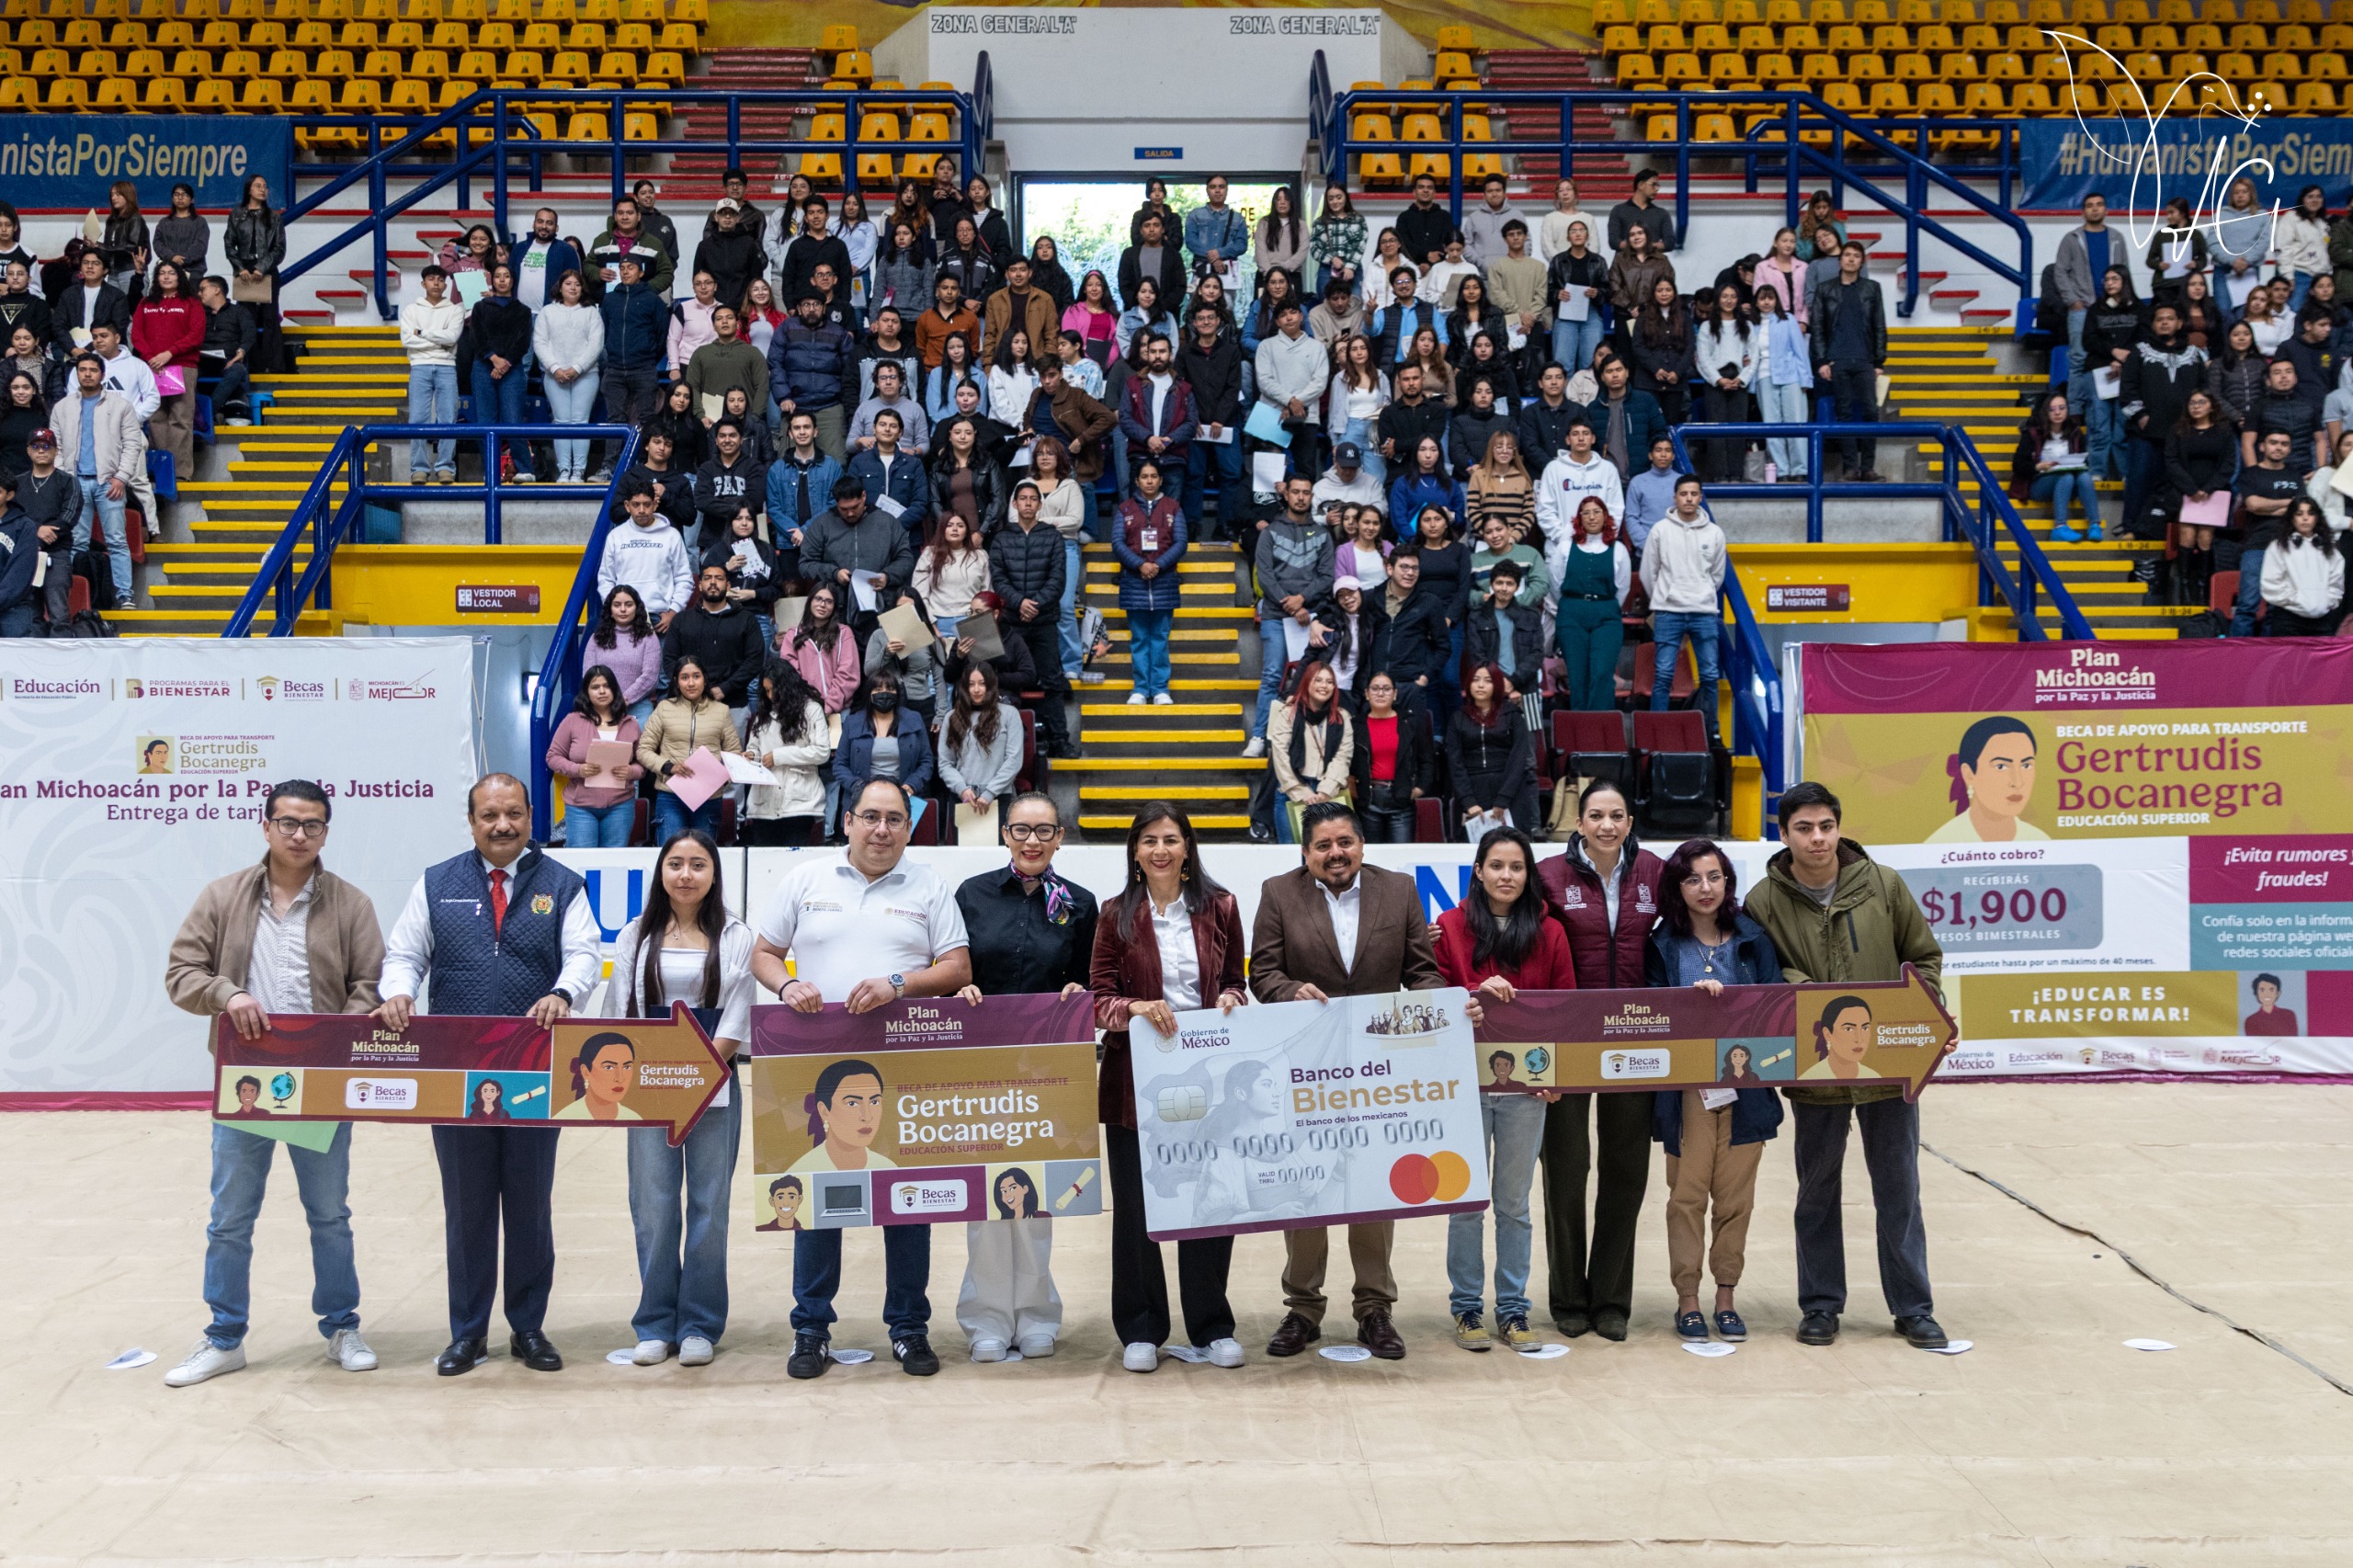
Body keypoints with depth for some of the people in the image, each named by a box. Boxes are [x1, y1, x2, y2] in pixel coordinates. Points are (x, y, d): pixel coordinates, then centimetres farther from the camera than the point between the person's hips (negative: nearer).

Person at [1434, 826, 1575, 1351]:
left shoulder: (1549, 932, 5)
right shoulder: (1450, 927, 1)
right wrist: (1478, 991, -17)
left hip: (1526, 1085, 1)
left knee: (1514, 1203, 8)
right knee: (1467, 1199, 4)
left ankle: (1512, 1308, 18)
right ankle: (1466, 1307, 15)